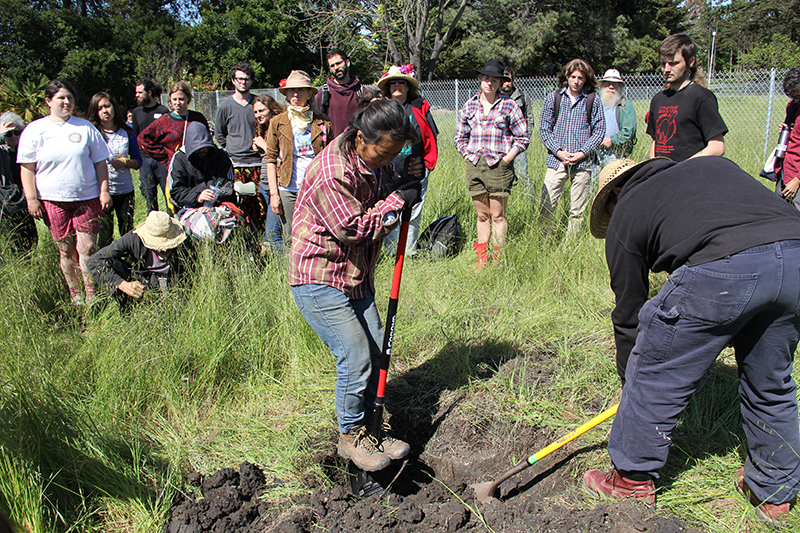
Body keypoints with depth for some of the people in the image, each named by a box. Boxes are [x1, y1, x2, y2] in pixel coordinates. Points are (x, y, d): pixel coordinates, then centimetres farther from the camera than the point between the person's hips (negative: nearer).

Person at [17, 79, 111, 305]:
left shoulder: (85, 127, 7)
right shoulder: (34, 130, 5)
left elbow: (100, 162, 10)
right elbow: (27, 168, 4)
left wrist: (104, 191, 3)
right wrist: (31, 199, -2)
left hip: (86, 198, 0)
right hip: (53, 200, 0)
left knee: (87, 248, -5)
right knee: (66, 250, 6)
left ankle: (91, 296, 3)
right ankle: (74, 295, 17)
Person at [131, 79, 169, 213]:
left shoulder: (163, 111, 0)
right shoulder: (137, 112, 14)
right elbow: (134, 135, 20)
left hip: (162, 158, -4)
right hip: (145, 159, 4)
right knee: (149, 193, 8)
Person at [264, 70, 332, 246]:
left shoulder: (323, 122, 6)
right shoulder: (277, 122, 6)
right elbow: (270, 159, 5)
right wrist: (273, 193, -3)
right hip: (288, 190, 0)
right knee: (291, 239, 4)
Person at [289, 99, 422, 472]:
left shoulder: (377, 159, 3)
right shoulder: (331, 172, -26)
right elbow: (354, 228, -24)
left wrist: (410, 180, -1)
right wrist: (396, 201, -16)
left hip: (356, 276, 9)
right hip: (320, 279, -9)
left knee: (375, 351, 9)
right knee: (356, 358, -10)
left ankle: (364, 427, 27)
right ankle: (350, 437, 12)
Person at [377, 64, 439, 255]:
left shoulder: (420, 107, 8)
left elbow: (431, 139, 11)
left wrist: (428, 164, 6)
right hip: (388, 173, -1)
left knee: (412, 216, 6)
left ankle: (410, 254, 17)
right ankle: (390, 255, 10)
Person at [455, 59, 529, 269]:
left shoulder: (509, 106, 1)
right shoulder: (469, 105, 11)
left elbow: (523, 138, 2)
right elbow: (460, 136, 19)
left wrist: (505, 160, -6)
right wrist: (468, 157, 6)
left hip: (498, 165, -3)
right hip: (474, 165, 3)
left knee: (497, 215, -1)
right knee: (482, 215, 9)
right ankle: (482, 259, 16)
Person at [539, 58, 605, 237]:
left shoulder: (593, 101, 6)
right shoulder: (553, 98, 7)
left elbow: (599, 131, 6)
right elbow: (544, 129, 6)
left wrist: (582, 152, -8)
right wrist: (558, 151, -7)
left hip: (582, 162, 0)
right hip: (556, 161, 0)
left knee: (577, 211, 4)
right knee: (546, 206, -4)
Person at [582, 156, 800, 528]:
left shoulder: (625, 214, 19)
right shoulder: (712, 165, 33)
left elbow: (629, 311, 22)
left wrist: (628, 377, 35)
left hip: (721, 268, -6)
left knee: (655, 377, 13)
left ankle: (633, 478, 30)